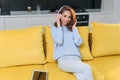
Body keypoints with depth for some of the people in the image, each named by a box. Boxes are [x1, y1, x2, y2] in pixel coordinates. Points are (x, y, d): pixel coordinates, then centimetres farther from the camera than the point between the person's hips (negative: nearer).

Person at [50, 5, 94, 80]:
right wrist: (59, 25, 2)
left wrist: (74, 27, 10)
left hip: (76, 58, 3)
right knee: (86, 68, -33)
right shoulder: (54, 28, 13)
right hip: (63, 59, -3)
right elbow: (59, 42, -7)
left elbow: (79, 42, 5)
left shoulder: (72, 28, 22)